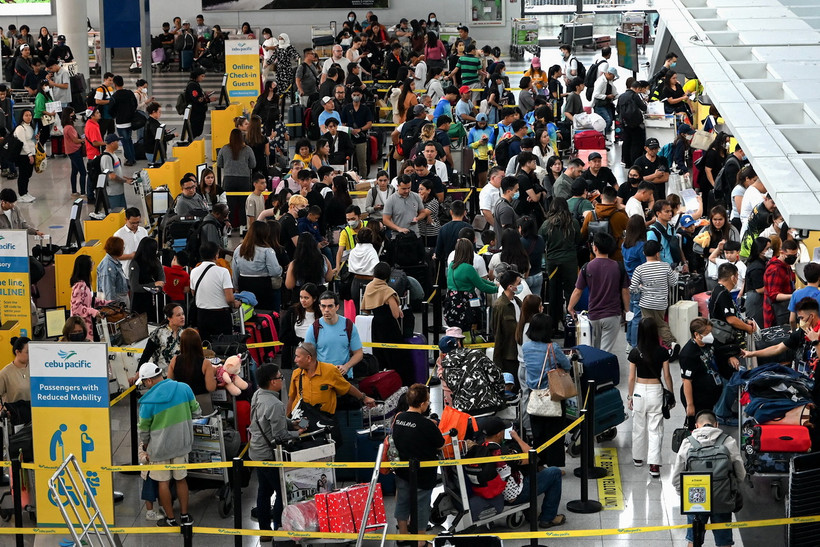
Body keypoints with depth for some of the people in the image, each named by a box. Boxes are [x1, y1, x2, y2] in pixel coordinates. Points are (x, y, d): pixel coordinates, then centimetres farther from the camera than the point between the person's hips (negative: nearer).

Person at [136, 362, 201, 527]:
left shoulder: (148, 401, -16)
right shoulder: (184, 388, -9)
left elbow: (143, 428, -4)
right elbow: (196, 412, 2)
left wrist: (144, 446, 14)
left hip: (160, 447, -4)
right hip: (182, 444, 4)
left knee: (163, 482, 10)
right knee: (181, 479, 17)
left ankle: (170, 519, 17)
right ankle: (185, 516, 24)